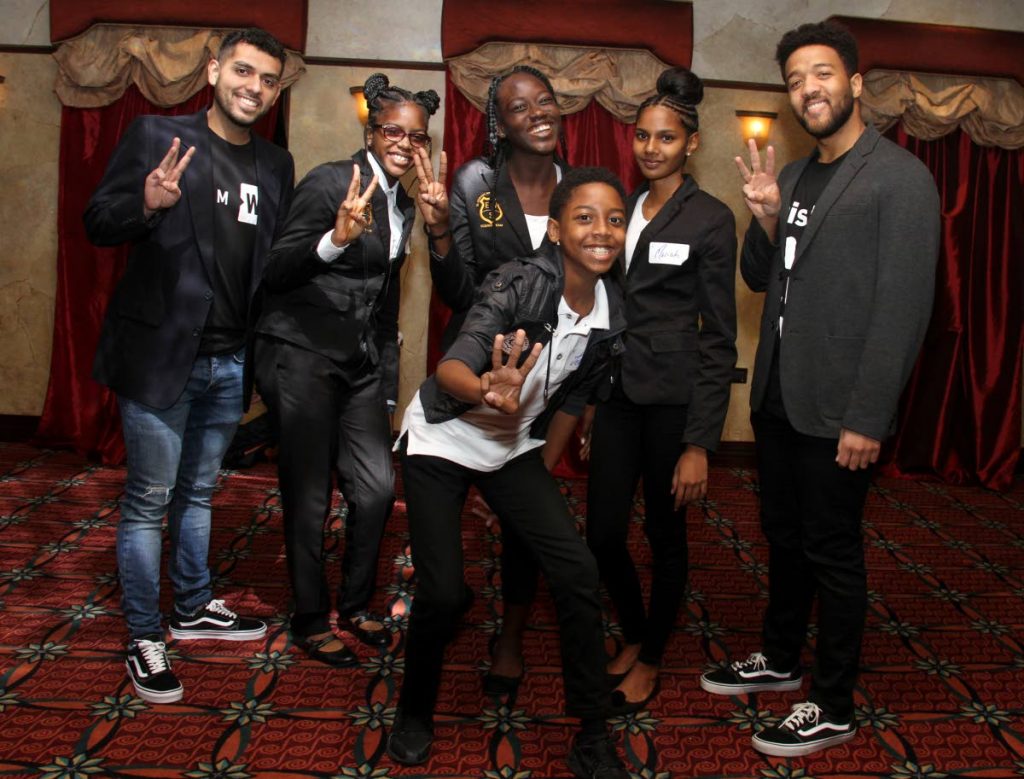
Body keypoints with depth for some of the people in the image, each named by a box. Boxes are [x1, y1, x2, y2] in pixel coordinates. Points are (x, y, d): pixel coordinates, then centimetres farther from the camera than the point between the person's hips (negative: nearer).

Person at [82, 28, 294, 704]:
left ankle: (194, 609, 35)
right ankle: (145, 638, 17)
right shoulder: (157, 136, -5)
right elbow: (98, 223, -7)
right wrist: (147, 204, -28)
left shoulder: (276, 165, 9)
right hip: (160, 352, -5)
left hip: (230, 361, 5)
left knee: (198, 492, 19)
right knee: (150, 497, 2)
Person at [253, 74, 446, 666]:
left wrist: (389, 386, 22)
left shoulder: (404, 203, 12)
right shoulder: (330, 182, -11)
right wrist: (336, 238, -32)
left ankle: (356, 605, 25)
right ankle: (311, 621, 20)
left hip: (362, 361, 7)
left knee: (378, 488, 3)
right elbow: (275, 273, -15)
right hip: (302, 354, -7)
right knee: (309, 499, 2)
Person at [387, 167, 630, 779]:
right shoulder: (522, 283, -25)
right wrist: (488, 393, -60)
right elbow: (451, 368, -38)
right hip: (442, 442, -5)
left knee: (579, 572, -8)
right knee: (444, 593, -10)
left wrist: (545, 469, 11)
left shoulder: (612, 313, -7)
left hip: (514, 449, 5)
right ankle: (415, 714, 20)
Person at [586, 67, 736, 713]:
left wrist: (700, 442, -15)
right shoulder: (623, 209, 10)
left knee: (665, 536, 9)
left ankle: (651, 660, 30)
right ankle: (633, 637, 33)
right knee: (603, 533, 6)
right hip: (618, 392, 5)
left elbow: (719, 337, -9)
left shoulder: (711, 219, -7)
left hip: (675, 399, -5)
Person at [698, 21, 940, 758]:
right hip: (777, 397, 7)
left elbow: (904, 308, -16)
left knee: (832, 553, 4)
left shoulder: (900, 177, -10)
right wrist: (765, 221, -5)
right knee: (784, 537, 19)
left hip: (837, 411, -7)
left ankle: (834, 709, 20)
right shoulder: (793, 174, 12)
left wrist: (867, 420, -19)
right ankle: (779, 660, 38)